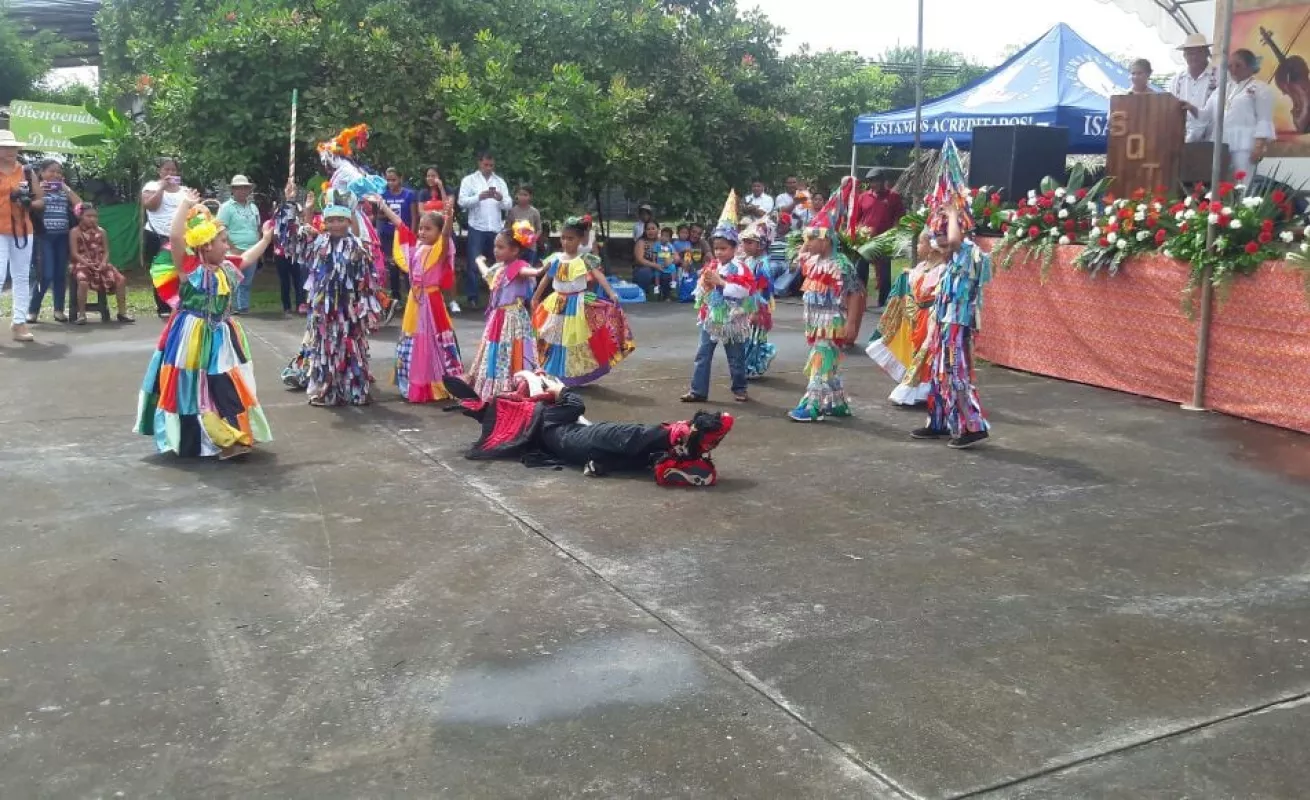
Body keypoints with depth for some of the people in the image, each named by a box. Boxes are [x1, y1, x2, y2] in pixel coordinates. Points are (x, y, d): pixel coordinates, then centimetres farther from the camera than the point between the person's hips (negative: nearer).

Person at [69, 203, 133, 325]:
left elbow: (106, 251, 8)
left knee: (121, 279, -16)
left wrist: (104, 263, -12)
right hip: (82, 264, -4)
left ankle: (122, 312, -7)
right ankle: (81, 313, -20)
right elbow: (74, 253, -6)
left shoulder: (101, 231, 12)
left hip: (100, 264, 4)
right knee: (83, 281, -36)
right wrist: (87, 263, -21)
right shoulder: (75, 232, 1)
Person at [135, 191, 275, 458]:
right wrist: (185, 204, -31)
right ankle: (189, 442, 11)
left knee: (228, 388, 10)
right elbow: (175, 238, -30)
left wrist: (266, 238, 32)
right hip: (194, 338, -7)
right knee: (190, 389, 2)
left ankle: (232, 438, 20)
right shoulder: (189, 266, -15)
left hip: (221, 336, 7)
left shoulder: (226, 267, 7)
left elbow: (248, 258, 28)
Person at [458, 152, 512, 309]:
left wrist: (501, 199, -15)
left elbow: (508, 205, 6)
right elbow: (462, 201, -7)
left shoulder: (500, 181, 12)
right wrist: (479, 197, -21)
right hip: (477, 228, -3)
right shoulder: (469, 180, 4)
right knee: (474, 265, -4)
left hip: (496, 229, 3)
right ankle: (472, 298, 2)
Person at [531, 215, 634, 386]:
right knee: (556, 340, 11)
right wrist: (535, 298, 21)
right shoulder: (556, 259, 4)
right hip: (558, 305, 5)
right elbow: (546, 279, 16)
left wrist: (611, 293, -38)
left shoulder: (586, 259, -10)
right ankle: (556, 375, 23)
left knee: (578, 341, -1)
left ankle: (578, 376, 8)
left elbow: (599, 276, -23)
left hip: (579, 305, -5)